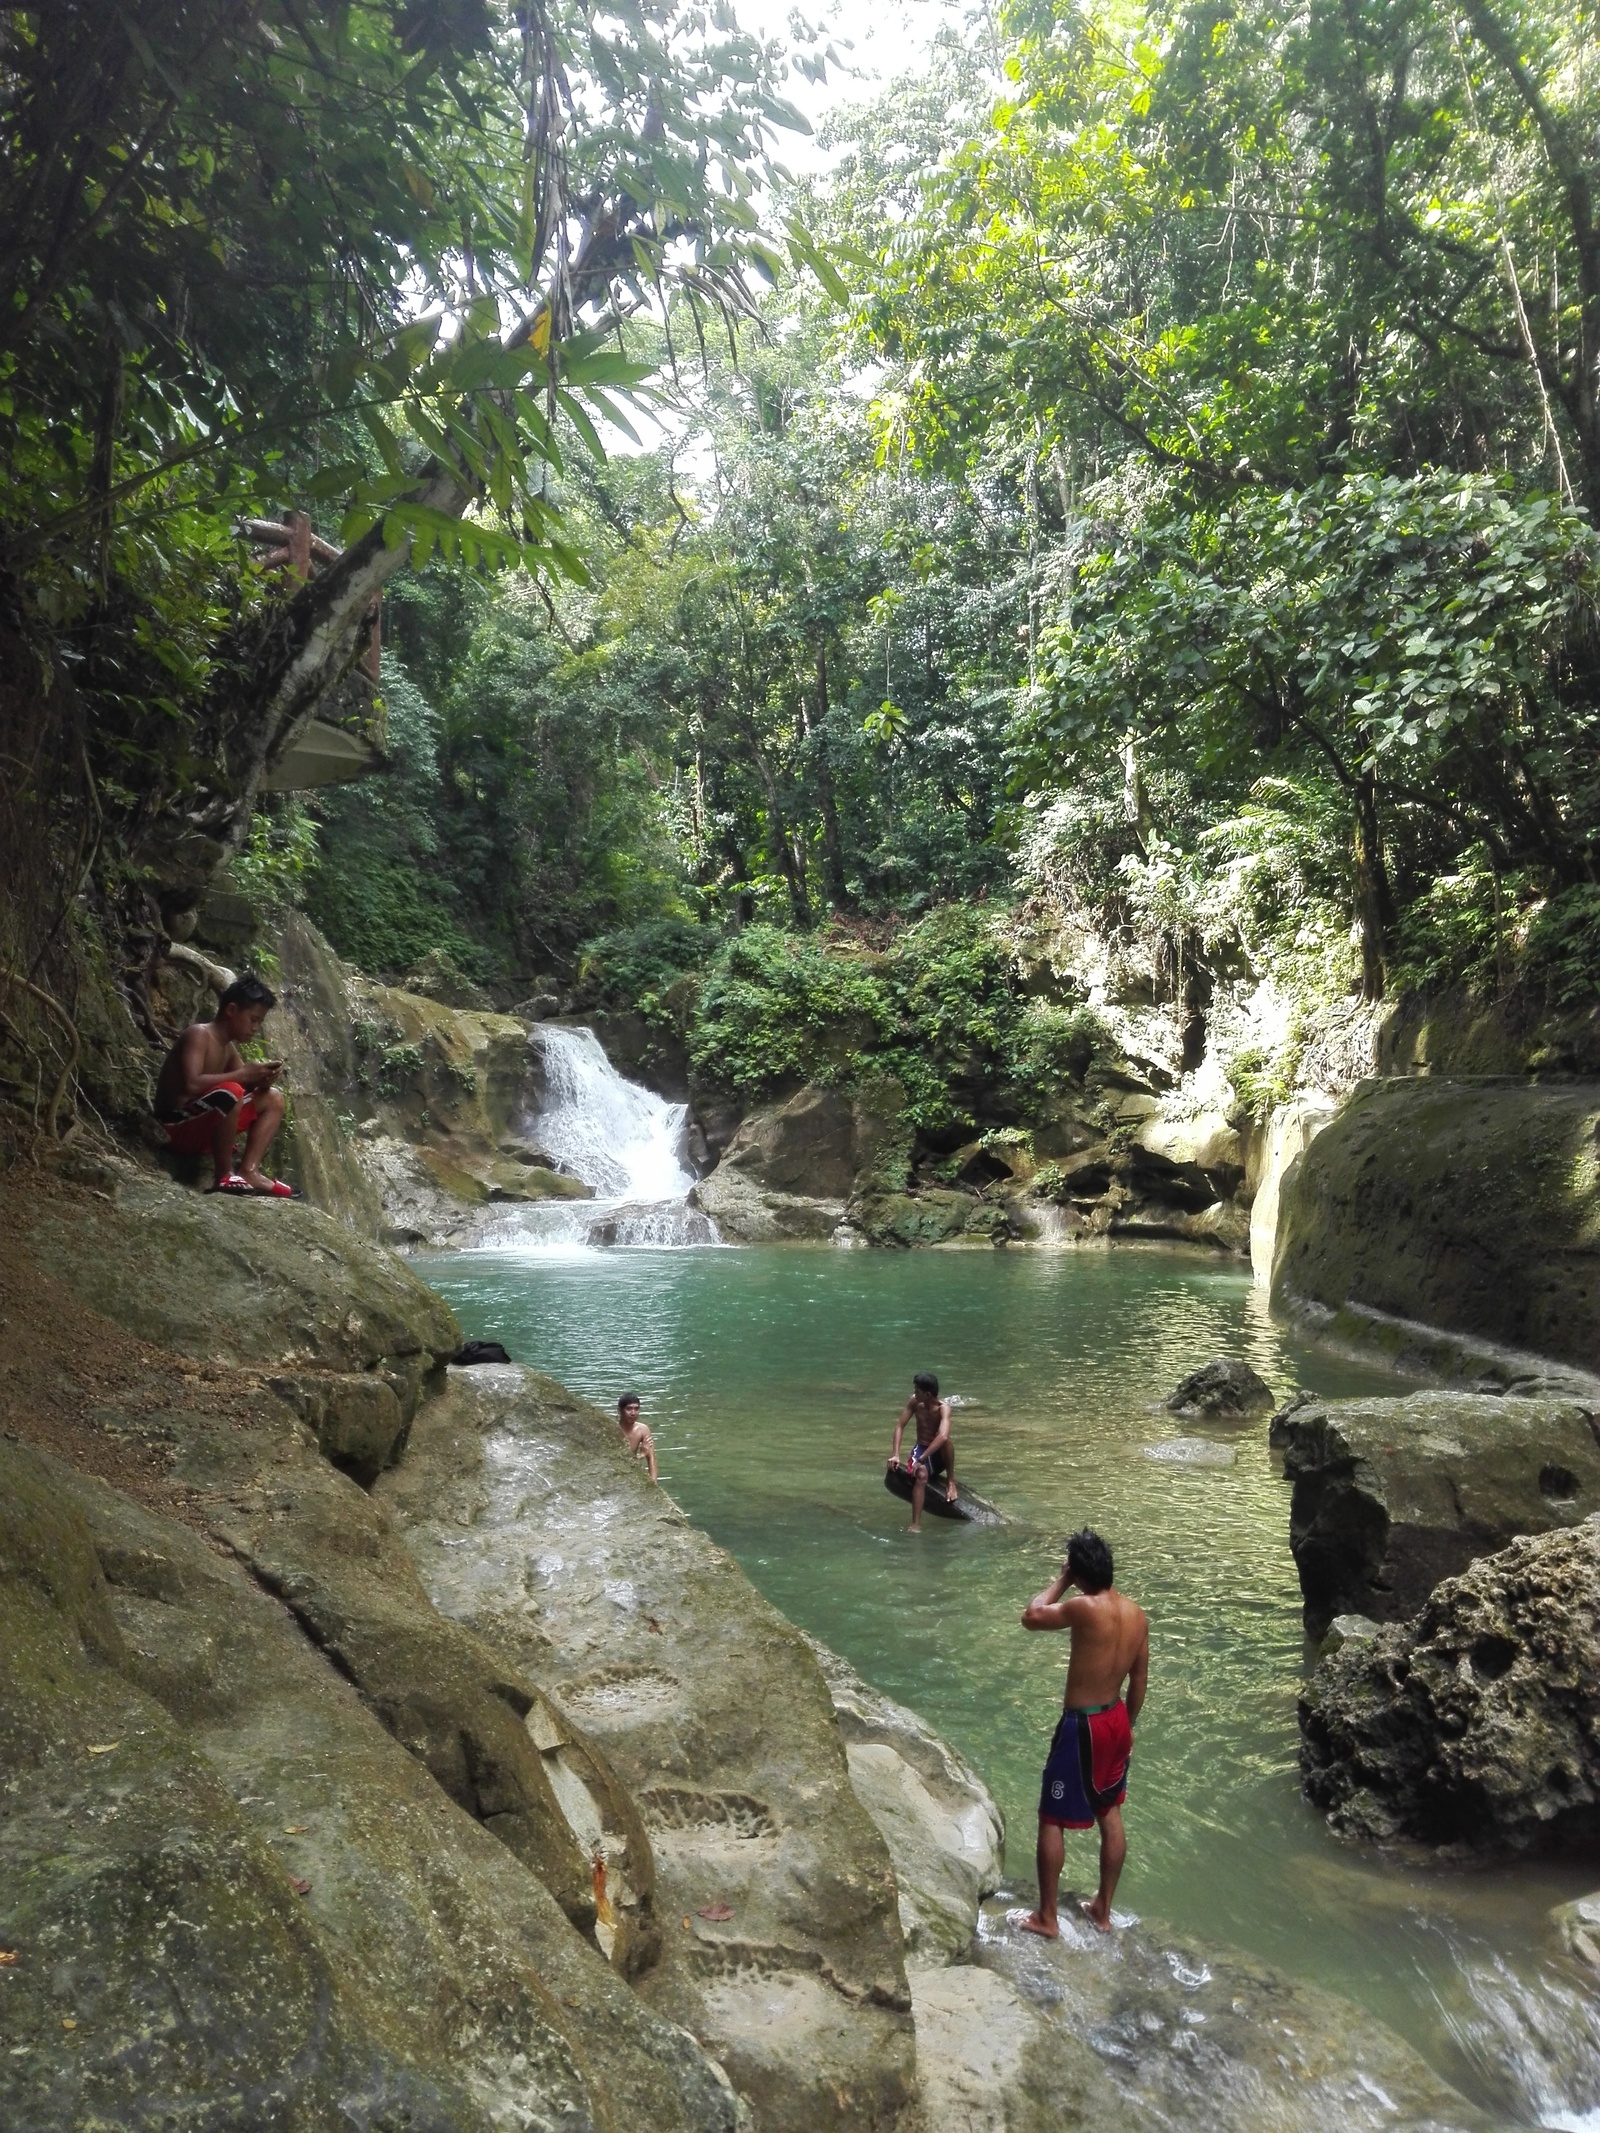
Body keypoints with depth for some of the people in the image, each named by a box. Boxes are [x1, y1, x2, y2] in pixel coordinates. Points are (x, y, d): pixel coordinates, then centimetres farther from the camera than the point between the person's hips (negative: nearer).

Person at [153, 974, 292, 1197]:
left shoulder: (228, 1048, 11)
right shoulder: (198, 1035, -15)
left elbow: (249, 1088, 14)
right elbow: (191, 1085, -30)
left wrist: (263, 1079, -9)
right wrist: (243, 1073, -23)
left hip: (203, 1128, 10)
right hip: (178, 1126, -10)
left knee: (273, 1099, 11)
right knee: (230, 1092, -34)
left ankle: (249, 1171, -7)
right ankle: (224, 1176, -21)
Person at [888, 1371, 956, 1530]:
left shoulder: (943, 1407, -22)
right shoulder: (914, 1401, -9)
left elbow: (943, 1436, -38)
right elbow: (900, 1426, -7)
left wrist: (920, 1460, -42)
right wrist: (895, 1454, -21)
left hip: (940, 1455, -2)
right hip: (921, 1450, 2)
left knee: (945, 1441, -37)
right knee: (921, 1475, -32)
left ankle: (950, 1481, -15)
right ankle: (916, 1524, -35)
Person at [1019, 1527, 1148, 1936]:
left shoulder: (1085, 1608, -27)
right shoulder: (1137, 1615, -4)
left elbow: (1032, 1617, -13)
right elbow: (1140, 1678, 7)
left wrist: (1061, 1581, -5)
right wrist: (1127, 1723, 20)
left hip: (1083, 1725, -7)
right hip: (1116, 1719, 7)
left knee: (1052, 1820, 8)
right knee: (1110, 1815, 20)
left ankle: (1046, 1917, 18)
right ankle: (1103, 1909, 34)